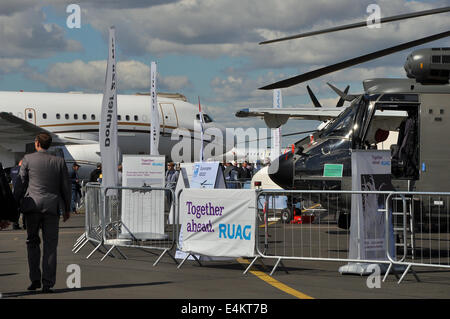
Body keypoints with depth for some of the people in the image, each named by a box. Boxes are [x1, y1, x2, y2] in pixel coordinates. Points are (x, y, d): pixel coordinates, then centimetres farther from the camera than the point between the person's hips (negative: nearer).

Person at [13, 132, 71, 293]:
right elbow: (66, 187, 7)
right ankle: (47, 283, -1)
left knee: (32, 242, 13)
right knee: (50, 246, 4)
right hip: (52, 207, 1)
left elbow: (20, 184, 0)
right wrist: (67, 208, 17)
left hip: (33, 205, -1)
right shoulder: (59, 162, 4)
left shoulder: (28, 159, -1)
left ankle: (35, 279, 5)